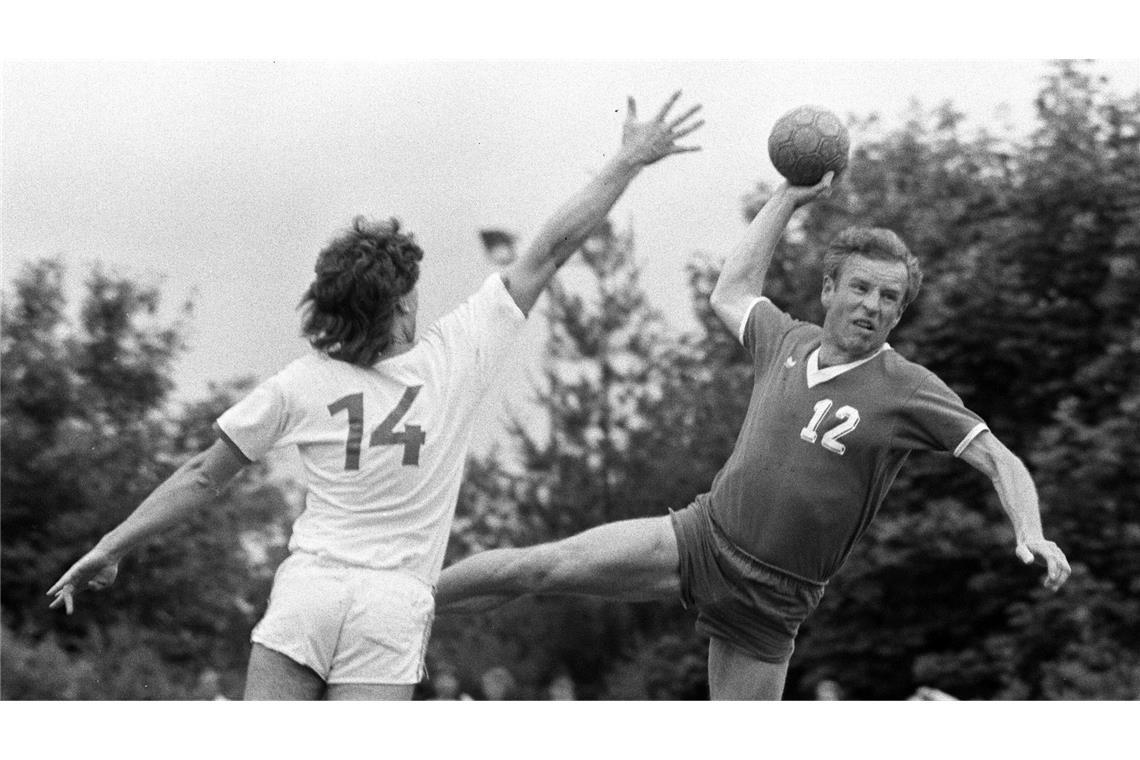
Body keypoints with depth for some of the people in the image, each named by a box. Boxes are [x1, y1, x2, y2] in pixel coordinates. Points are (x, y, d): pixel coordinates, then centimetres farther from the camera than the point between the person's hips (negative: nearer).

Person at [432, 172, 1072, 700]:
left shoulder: (910, 390, -8)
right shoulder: (788, 343, 5)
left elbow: (999, 460, -10)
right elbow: (730, 293, 25)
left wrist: (1031, 534, -28)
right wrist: (790, 198, 23)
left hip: (770, 600, -2)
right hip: (703, 536, 2)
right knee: (531, 568, -11)